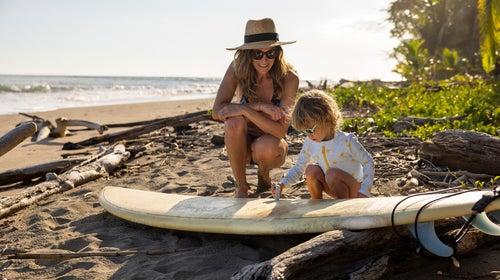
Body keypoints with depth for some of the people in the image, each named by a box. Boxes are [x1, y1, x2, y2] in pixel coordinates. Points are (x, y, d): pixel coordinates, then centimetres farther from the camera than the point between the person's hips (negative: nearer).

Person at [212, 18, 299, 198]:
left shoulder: (289, 78, -20)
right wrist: (259, 106, -29)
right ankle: (240, 186, -10)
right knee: (235, 121, -32)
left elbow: (280, 131, -26)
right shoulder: (237, 69, -14)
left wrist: (245, 110, -35)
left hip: (270, 145, -1)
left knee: (266, 146, -37)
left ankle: (264, 173, 3)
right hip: (241, 144, 2)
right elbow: (217, 111, -21)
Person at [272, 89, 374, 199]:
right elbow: (298, 167, 1)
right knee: (311, 169, -18)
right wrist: (282, 184, -16)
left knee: (332, 173, -32)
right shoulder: (310, 142, -7)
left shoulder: (346, 140, -22)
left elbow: (368, 162, -15)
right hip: (334, 186, 5)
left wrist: (364, 192, -26)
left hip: (353, 189, -5)